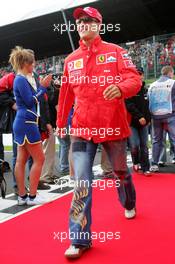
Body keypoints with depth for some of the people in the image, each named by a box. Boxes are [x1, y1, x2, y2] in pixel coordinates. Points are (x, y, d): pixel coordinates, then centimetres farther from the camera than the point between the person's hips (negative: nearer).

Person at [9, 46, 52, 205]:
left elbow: (31, 98, 18)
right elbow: (30, 101, -17)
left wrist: (42, 86, 13)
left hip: (22, 122, 10)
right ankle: (32, 196, 2)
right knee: (39, 159, -3)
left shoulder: (21, 79, 16)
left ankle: (22, 196, 15)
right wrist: (43, 87, -10)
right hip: (26, 123, -10)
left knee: (22, 160, 9)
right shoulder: (21, 79, -12)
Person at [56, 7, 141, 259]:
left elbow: (135, 79, -8)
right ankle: (80, 240, 1)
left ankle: (129, 205, 50)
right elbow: (66, 94, 17)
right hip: (82, 127, 2)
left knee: (120, 171, 18)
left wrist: (120, 88, -30)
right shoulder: (71, 60, 11)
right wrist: (60, 122, 21)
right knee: (81, 181, -7)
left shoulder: (115, 51, 2)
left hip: (112, 125, -1)